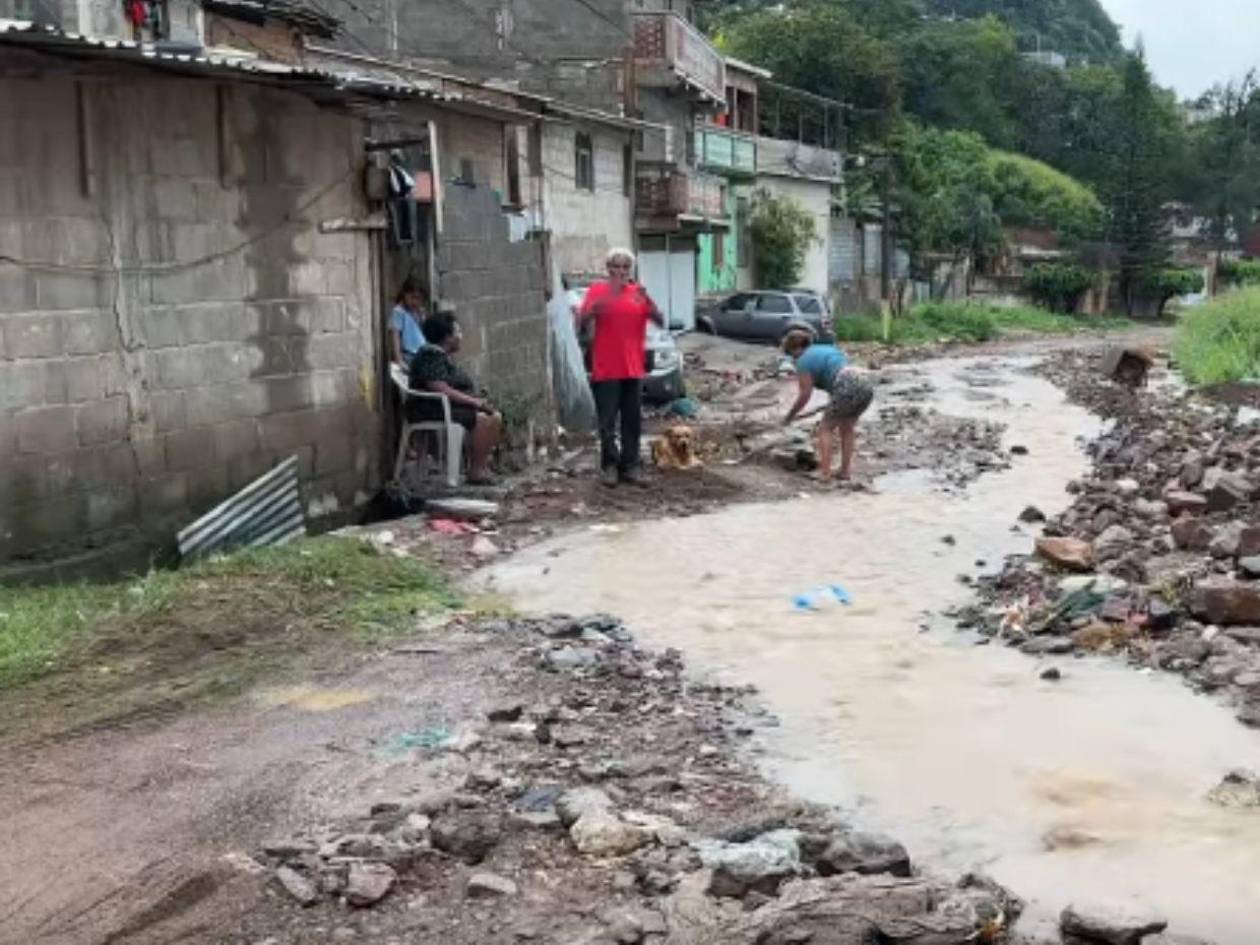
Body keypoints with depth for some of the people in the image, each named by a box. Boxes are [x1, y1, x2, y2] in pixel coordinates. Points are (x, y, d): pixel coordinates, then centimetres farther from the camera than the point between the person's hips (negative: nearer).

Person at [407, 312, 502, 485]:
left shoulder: (445, 356, 18)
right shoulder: (431, 355, -16)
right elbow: (441, 389, -25)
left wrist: (477, 398, 0)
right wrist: (473, 401, -21)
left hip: (451, 405, 11)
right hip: (432, 409, -11)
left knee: (495, 417, -1)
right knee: (482, 419, -25)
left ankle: (484, 465, -4)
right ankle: (475, 471, -19)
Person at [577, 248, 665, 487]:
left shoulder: (638, 292, 7)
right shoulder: (598, 290, -1)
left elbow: (660, 321, 1)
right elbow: (581, 322, -7)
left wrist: (648, 301, -16)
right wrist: (595, 307, -25)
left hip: (634, 368, 3)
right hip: (606, 369, -3)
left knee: (633, 422, 6)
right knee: (607, 421, 0)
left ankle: (630, 466, 13)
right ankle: (609, 465, 9)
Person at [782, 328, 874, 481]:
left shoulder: (804, 362, 4)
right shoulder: (828, 348, 28)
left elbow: (805, 395, 3)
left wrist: (790, 415, 17)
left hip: (847, 390, -8)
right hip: (865, 386, 8)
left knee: (825, 428, 9)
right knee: (846, 427, 23)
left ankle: (824, 472, 2)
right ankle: (845, 470, 22)